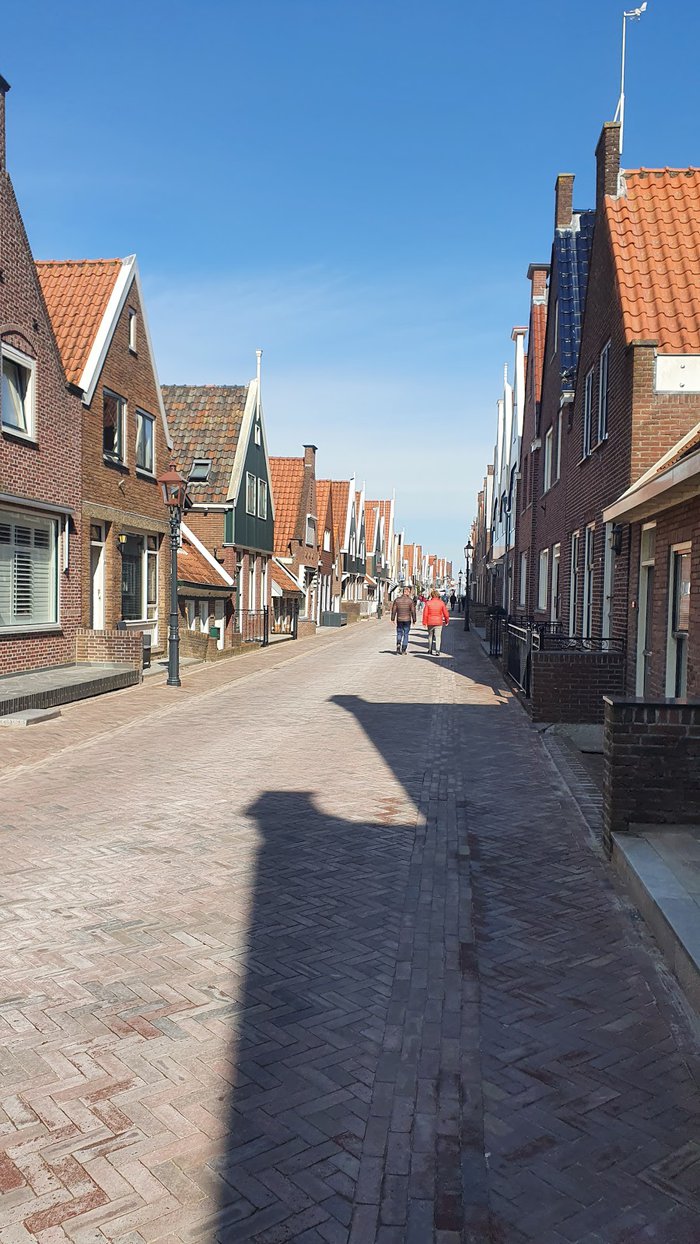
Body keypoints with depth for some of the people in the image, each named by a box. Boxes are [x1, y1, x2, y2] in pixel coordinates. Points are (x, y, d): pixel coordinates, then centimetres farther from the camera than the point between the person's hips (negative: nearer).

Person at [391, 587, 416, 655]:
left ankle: (398, 644, -13)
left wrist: (393, 619, 6)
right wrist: (414, 620, 1)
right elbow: (413, 611, -7)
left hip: (399, 619, 1)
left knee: (399, 633, 14)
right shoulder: (410, 600, -6)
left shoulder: (397, 600, -1)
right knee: (406, 634, 8)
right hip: (407, 620, -1)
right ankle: (403, 650, 7)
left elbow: (394, 610, 0)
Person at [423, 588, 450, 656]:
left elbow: (425, 613, -5)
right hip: (439, 622, -1)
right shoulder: (441, 603, -4)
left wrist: (424, 622, 2)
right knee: (438, 637, 1)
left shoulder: (428, 603, -5)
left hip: (430, 622, 1)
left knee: (430, 636, 16)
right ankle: (437, 651, -8)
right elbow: (446, 613, 0)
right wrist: (446, 621, 13)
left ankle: (430, 650, 23)